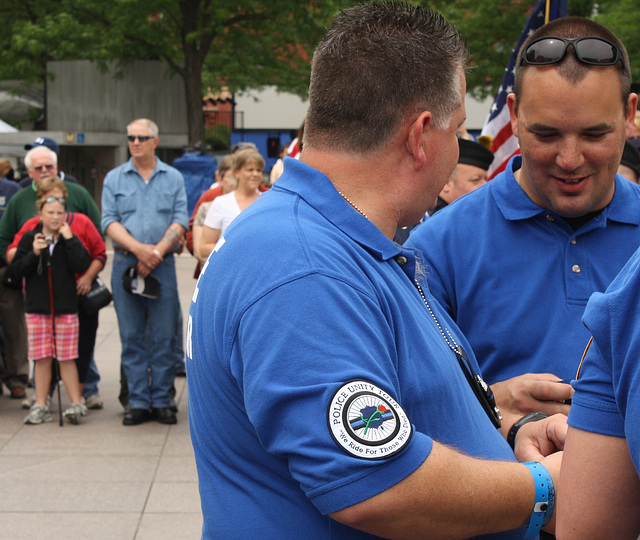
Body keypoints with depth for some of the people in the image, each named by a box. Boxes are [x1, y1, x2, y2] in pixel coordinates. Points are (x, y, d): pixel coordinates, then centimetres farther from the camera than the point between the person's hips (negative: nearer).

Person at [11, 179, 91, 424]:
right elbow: (17, 268, -1)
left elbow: (82, 265, -13)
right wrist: (34, 253, -16)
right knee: (42, 358, 5)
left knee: (66, 358, 0)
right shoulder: (30, 238, 3)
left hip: (66, 307, -1)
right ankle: (40, 406, 12)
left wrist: (69, 239, -15)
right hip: (37, 308, 1)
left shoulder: (70, 239, 1)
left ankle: (76, 403, 7)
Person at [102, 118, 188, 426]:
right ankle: (138, 401, 8)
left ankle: (161, 401, 7)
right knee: (131, 337, 2)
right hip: (125, 264, 1)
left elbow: (180, 221, 1)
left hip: (162, 265, 0)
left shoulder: (173, 178, 10)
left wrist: (157, 251, -14)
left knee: (163, 337, 0)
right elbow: (109, 222, 0)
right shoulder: (114, 179, 10)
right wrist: (138, 249, -14)